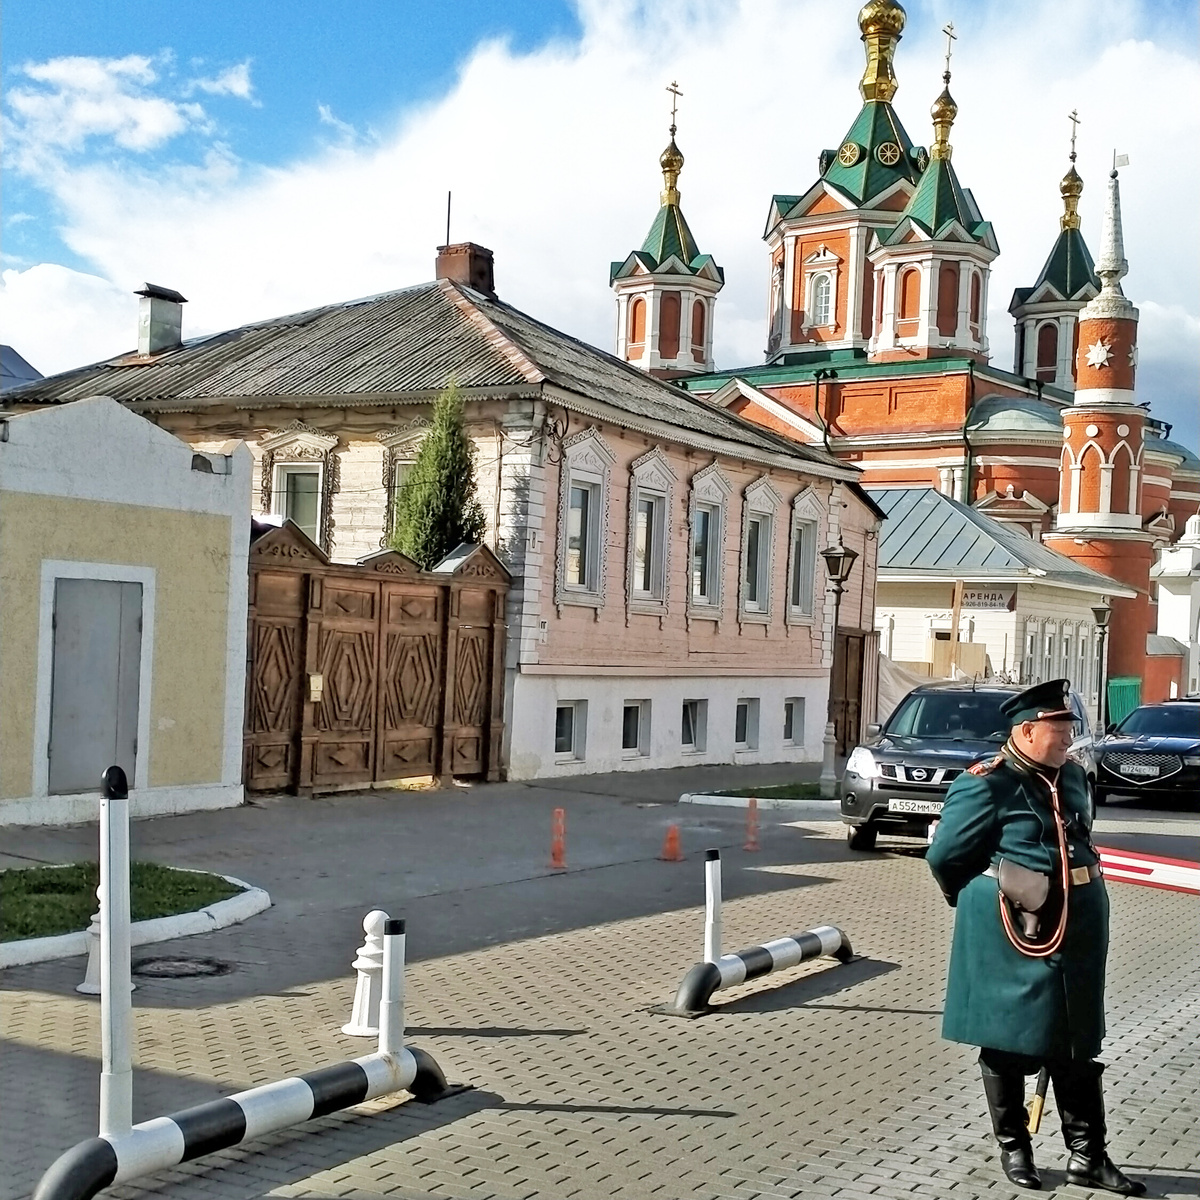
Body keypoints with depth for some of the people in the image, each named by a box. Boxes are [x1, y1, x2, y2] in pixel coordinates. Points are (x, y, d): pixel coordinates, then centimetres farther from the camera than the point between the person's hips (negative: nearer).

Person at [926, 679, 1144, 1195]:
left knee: (1077, 1047, 11)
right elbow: (945, 858, -6)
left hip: (1076, 932, 7)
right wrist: (984, 903, 9)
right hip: (1012, 937, -6)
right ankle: (1014, 1148, 23)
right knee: (1007, 1045, 8)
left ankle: (1087, 1156, 20)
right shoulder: (986, 785, -14)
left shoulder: (1072, 776, 8)